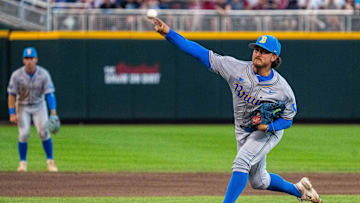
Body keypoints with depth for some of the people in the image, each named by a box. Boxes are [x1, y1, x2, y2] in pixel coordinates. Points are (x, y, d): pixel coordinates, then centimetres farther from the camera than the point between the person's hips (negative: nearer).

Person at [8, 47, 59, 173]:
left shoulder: (43, 74, -17)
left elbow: (50, 94, -17)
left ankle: (50, 161, -1)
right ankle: (23, 162, 3)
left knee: (43, 132, -12)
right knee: (23, 134, -11)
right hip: (22, 106, 0)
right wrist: (12, 114, -19)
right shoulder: (17, 75, -18)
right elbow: (11, 95, -12)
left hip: (39, 105, 0)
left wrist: (53, 113, -26)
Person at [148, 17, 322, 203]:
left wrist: (268, 126, -30)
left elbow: (288, 119, -9)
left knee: (241, 163, -29)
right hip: (243, 132, 5)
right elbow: (201, 53, -21)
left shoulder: (282, 89, -23)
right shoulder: (236, 68, -18)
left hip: (269, 131, -5)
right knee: (258, 181, 17)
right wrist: (168, 33, -30)